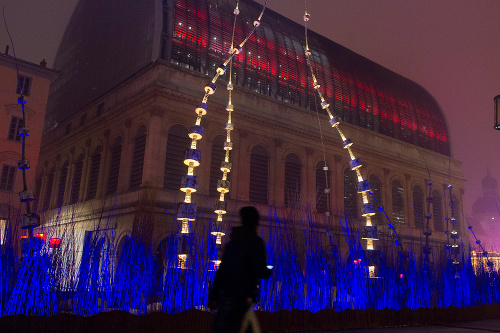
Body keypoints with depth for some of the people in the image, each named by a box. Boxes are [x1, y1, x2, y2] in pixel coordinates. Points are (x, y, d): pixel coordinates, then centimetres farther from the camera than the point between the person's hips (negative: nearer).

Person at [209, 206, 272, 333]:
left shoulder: (232, 242, 13)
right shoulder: (256, 242, -5)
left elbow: (221, 270, 12)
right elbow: (261, 271, -12)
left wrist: (214, 296, 14)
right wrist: (269, 271, 12)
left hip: (226, 293, 6)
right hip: (244, 295, -5)